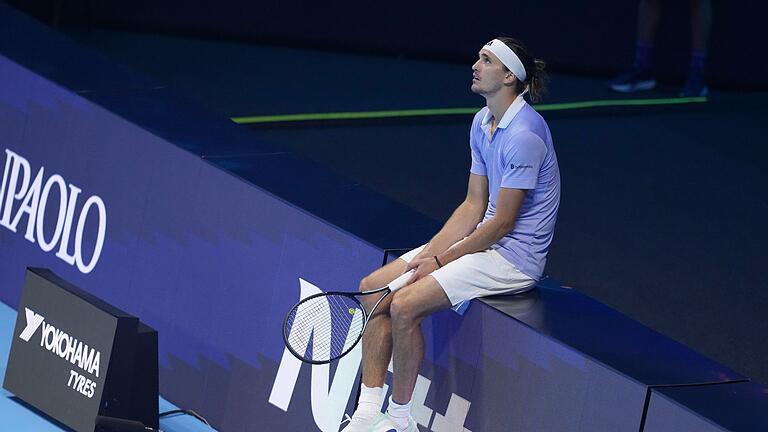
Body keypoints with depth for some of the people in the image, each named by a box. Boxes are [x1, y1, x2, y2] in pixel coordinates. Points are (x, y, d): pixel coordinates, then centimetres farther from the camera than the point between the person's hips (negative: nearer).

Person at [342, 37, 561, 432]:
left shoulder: (524, 134, -21)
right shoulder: (482, 122, 9)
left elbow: (501, 224, -20)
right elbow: (473, 205, 11)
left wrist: (440, 261, -12)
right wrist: (430, 251, -3)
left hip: (514, 255, -10)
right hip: (483, 239, 10)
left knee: (405, 305, -23)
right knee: (374, 288, 0)